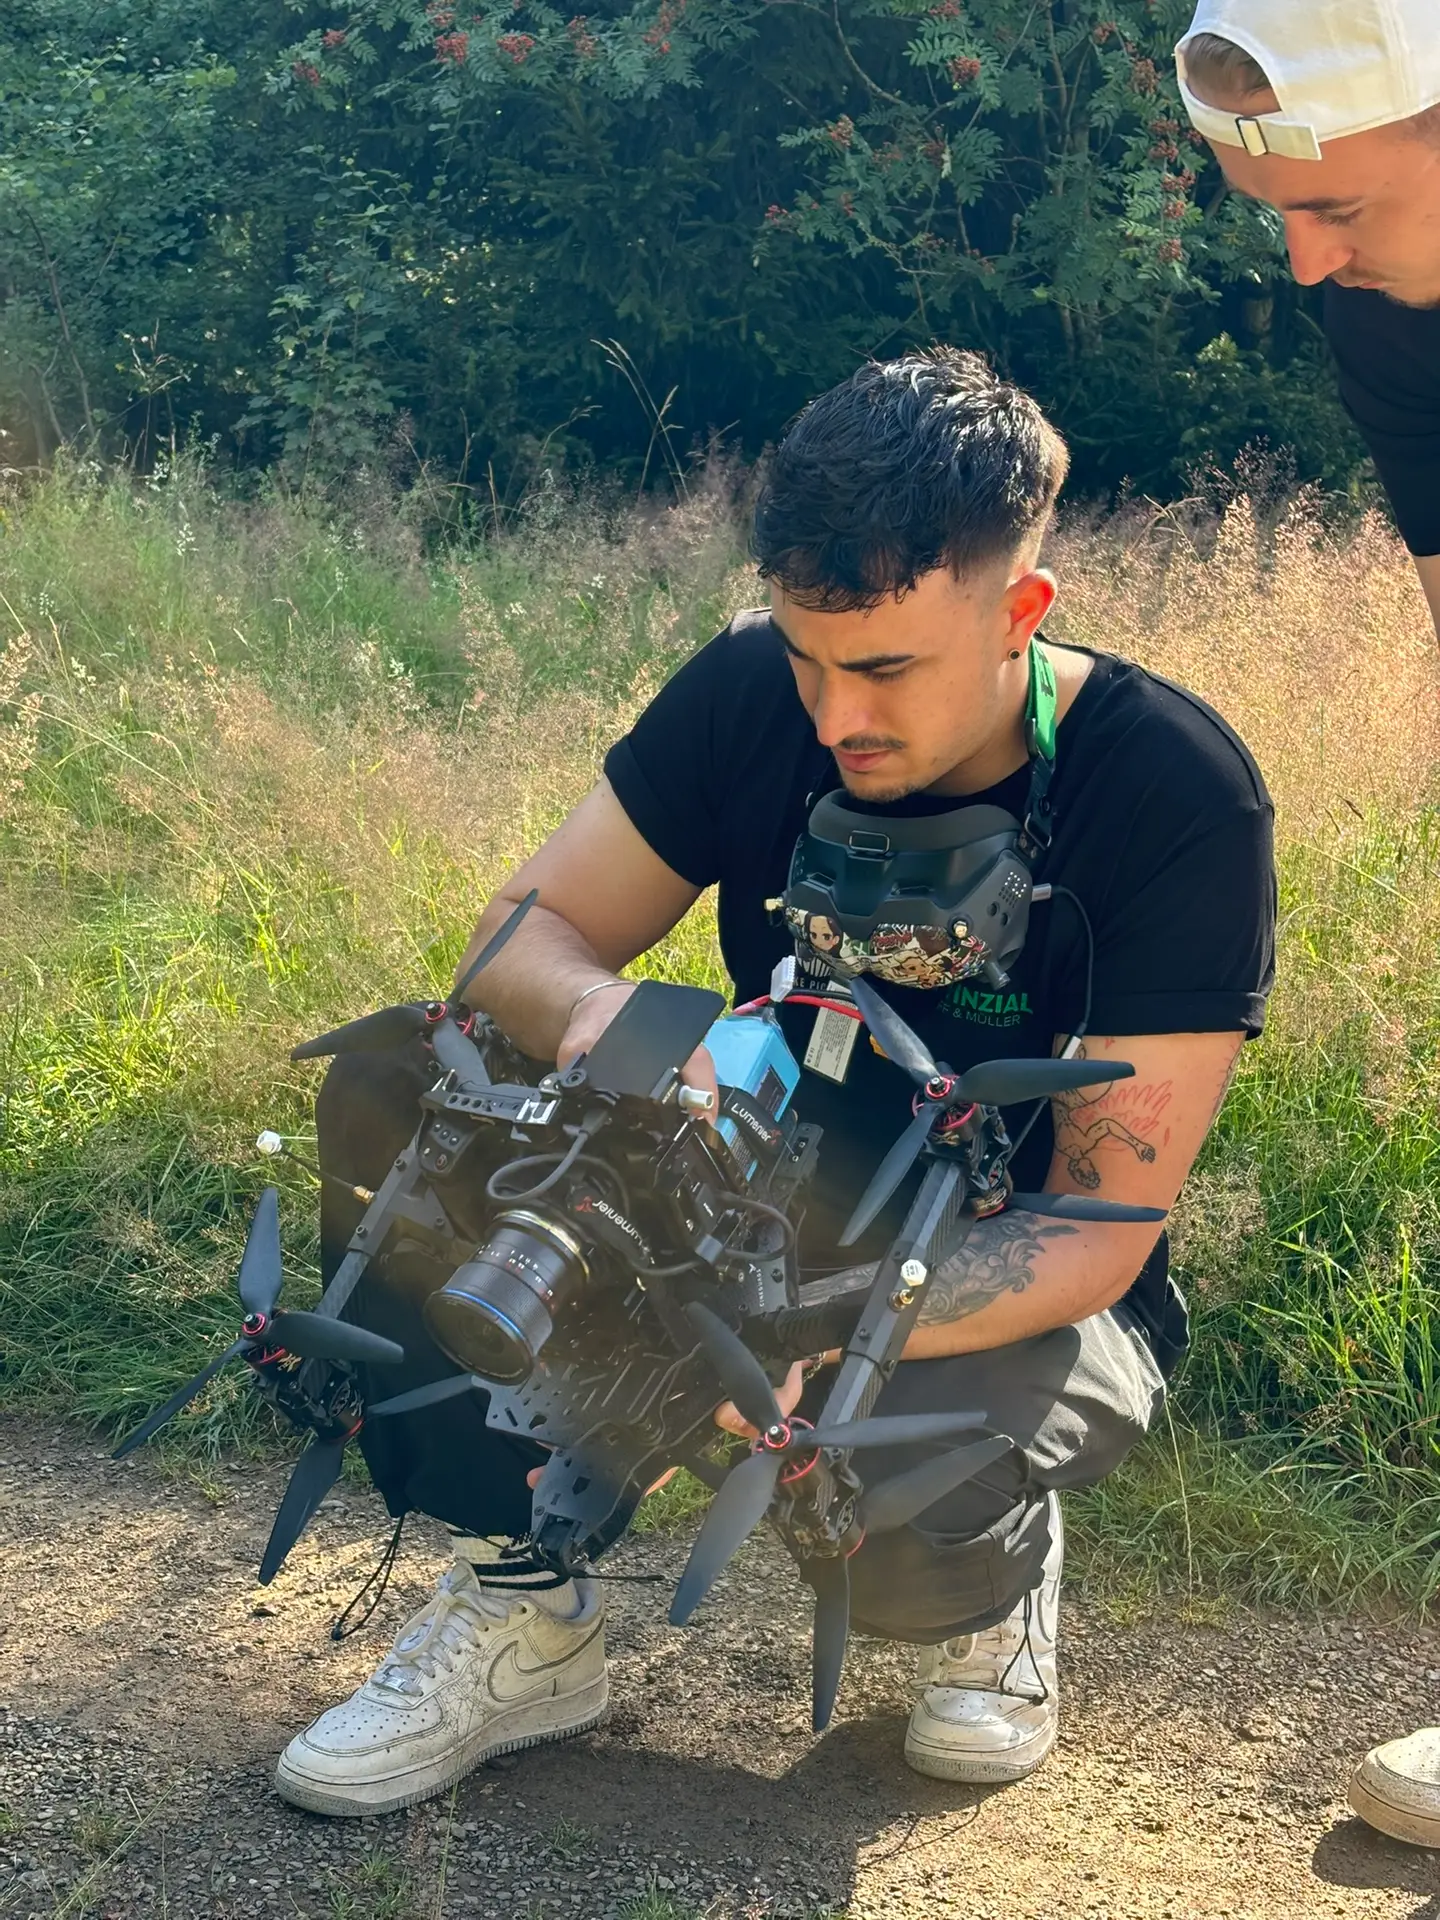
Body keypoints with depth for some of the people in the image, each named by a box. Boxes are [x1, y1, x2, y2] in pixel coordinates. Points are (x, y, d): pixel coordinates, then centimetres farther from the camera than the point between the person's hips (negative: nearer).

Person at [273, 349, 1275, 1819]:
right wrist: (595, 1011, -34)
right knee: (394, 1090, -16)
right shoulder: (753, 692, -12)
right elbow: (520, 933, -8)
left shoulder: (1178, 799, -24)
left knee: (893, 1520, -38)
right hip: (777, 1203, 5)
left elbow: (1096, 1235, -24)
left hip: (1017, 1290, -4)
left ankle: (991, 1587, 2)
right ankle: (519, 1615, -8)